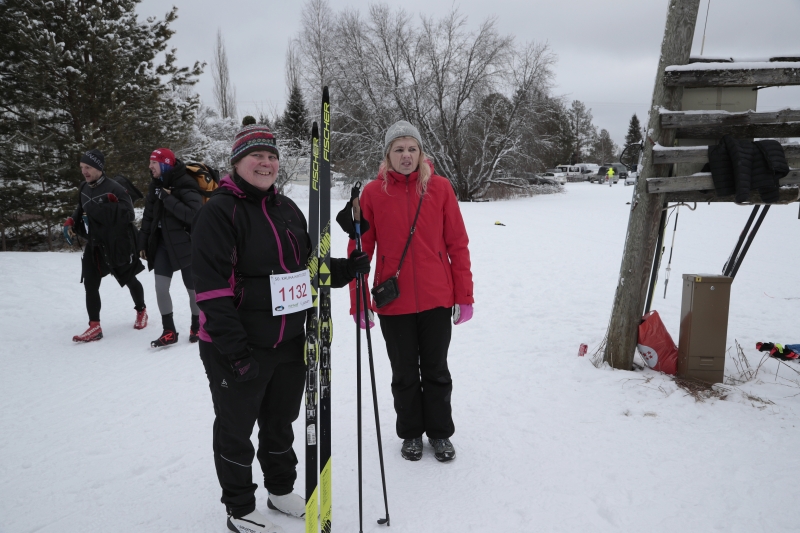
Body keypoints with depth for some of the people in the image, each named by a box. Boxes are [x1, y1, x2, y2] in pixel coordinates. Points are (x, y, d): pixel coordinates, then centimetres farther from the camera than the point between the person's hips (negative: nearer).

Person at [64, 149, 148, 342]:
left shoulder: (114, 188, -18)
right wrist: (71, 222, 5)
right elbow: (81, 210, 23)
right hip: (94, 245, 6)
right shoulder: (84, 189, 6)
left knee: (129, 280, 13)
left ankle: (141, 311, 37)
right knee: (90, 284, -2)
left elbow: (129, 215, -22)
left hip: (117, 244, -6)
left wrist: (108, 206, -34)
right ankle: (95, 327, 3)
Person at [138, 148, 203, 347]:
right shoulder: (156, 185, 7)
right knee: (160, 287, 0)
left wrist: (169, 199, -25)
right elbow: (148, 216, 14)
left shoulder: (185, 185, -15)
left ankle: (196, 327, 25)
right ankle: (169, 331, 13)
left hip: (185, 244, -6)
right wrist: (143, 243, 12)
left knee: (193, 289, 5)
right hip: (162, 243, 6)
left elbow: (194, 216, -28)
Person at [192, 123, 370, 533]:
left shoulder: (287, 209, 9)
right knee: (236, 429, 12)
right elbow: (212, 288, -20)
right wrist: (235, 352, -23)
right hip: (238, 351, -6)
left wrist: (346, 269, -2)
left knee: (281, 422, 22)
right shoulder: (219, 211, -14)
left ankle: (282, 489, 44)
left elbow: (308, 266, 17)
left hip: (289, 344, 7)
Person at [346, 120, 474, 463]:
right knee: (404, 373, 15)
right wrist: (358, 303, -3)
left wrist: (464, 296, -2)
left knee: (436, 371, 14)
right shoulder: (373, 193, -3)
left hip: (437, 299, 0)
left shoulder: (439, 187, -3)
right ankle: (410, 433, 34)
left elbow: (458, 244, -1)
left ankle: (440, 433, 33)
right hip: (393, 303, 0)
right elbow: (360, 251, -1)